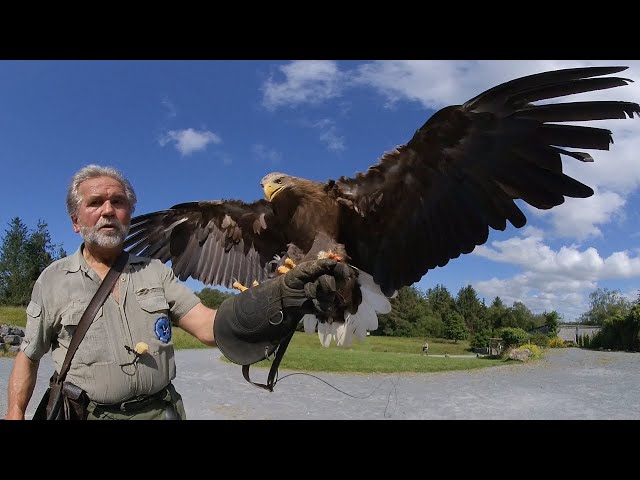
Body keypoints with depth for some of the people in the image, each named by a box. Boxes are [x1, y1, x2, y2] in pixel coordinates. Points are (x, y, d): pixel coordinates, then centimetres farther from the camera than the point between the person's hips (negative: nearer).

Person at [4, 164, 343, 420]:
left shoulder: (156, 272, 1)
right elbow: (28, 356, 9)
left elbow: (210, 327, -11)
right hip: (85, 413, -1)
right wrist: (15, 412, -7)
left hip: (159, 411, 2)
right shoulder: (53, 280, -1)